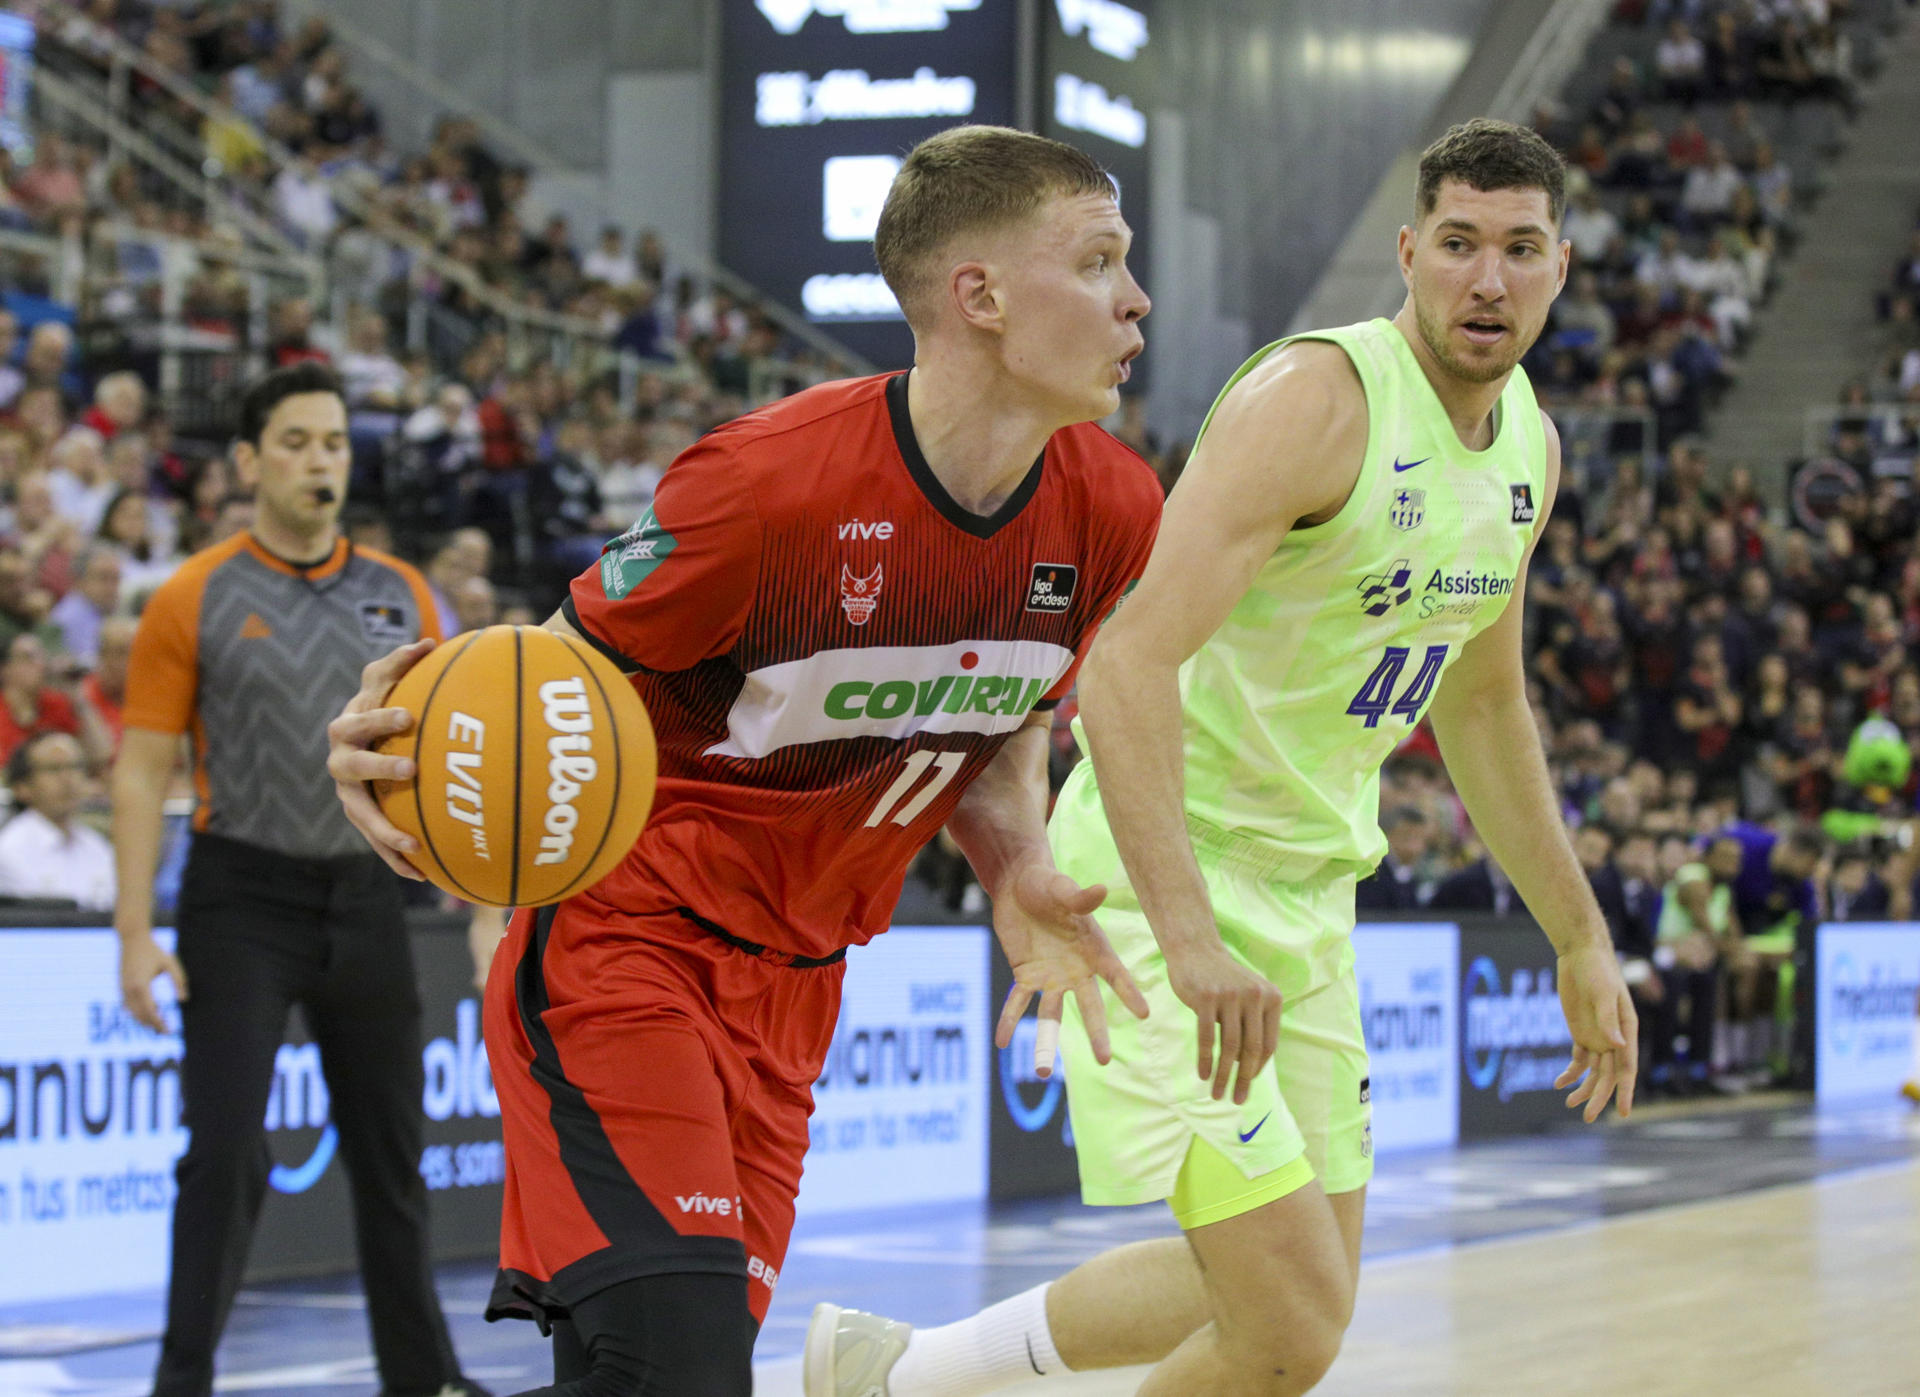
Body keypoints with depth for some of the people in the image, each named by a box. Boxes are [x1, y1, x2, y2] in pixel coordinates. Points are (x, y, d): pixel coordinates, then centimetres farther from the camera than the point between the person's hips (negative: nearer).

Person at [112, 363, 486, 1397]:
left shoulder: (403, 597, 6)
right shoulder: (195, 601, -4)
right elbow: (142, 770, -4)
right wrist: (136, 934, -10)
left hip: (364, 898, 3)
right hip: (241, 901, -3)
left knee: (390, 1154, 10)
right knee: (226, 1151, -8)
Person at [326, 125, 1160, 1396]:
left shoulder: (1110, 513, -3)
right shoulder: (773, 480, -22)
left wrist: (1023, 875, -7)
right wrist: (416, 744, -32)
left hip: (790, 988, 7)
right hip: (621, 945, -7)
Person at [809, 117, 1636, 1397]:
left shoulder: (1530, 448, 7)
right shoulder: (1314, 402, -21)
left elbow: (1480, 702, 23)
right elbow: (1127, 666, -30)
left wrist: (1581, 940, 23)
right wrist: (1189, 938, -40)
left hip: (1309, 885, 9)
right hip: (1168, 873, -9)